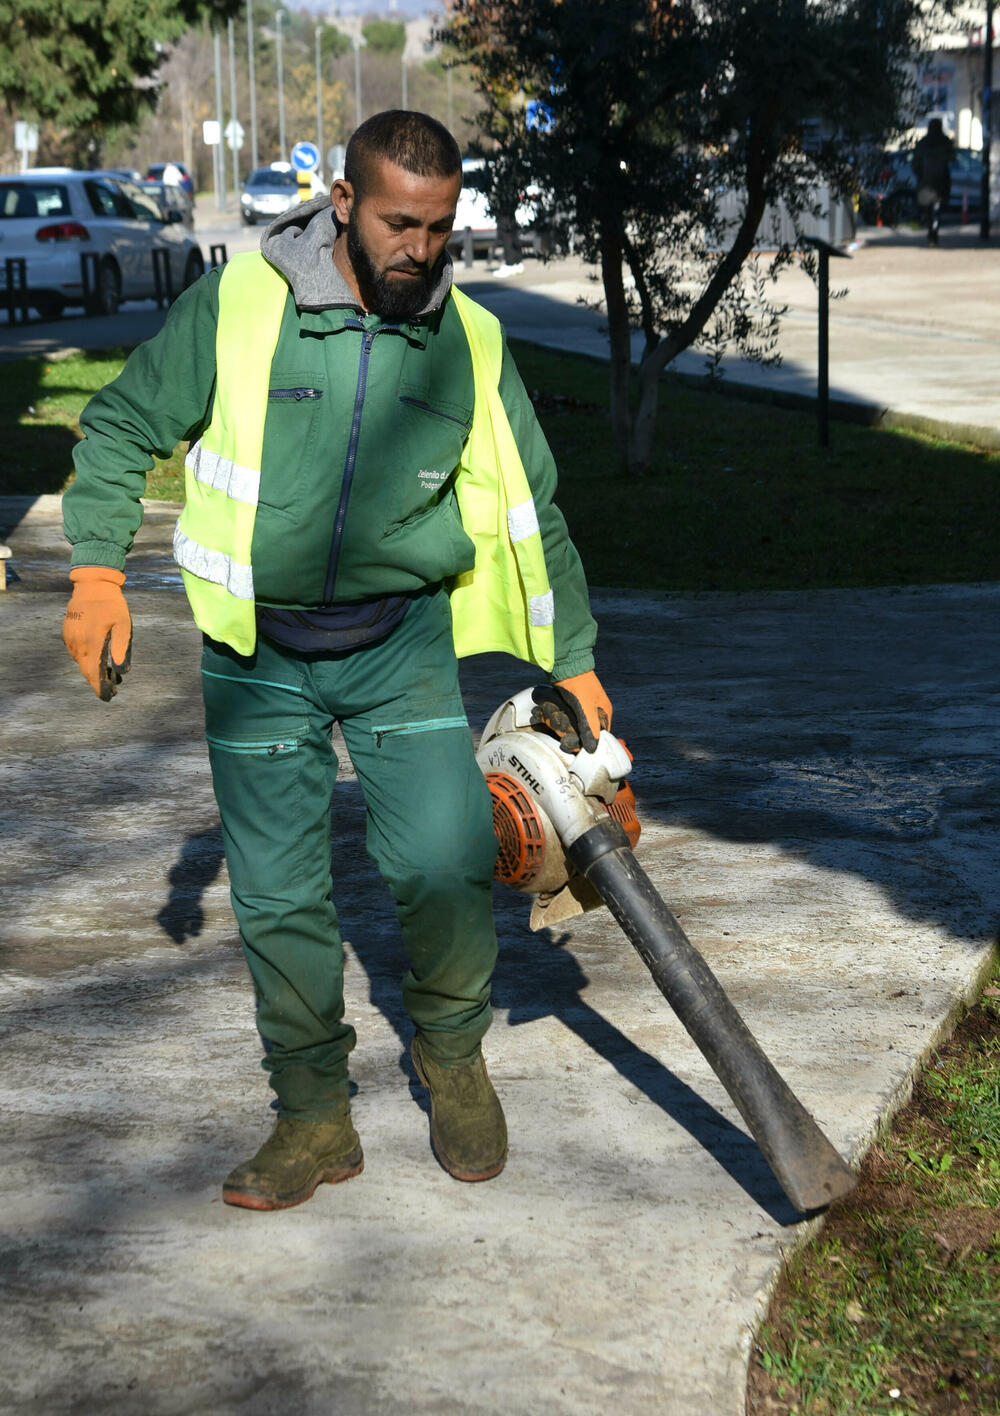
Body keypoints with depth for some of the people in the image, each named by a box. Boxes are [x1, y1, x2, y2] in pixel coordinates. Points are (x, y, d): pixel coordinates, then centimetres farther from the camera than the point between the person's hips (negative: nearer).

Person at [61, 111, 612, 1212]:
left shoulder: (468, 341, -1)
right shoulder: (239, 304, -9)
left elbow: (530, 507, 8)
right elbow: (121, 428, 2)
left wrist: (570, 660, 9)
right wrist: (97, 574, -7)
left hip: (403, 640, 1)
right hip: (258, 645, -1)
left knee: (444, 864, -11)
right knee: (278, 894, 1)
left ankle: (452, 1056, 18)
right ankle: (314, 1119, 17)